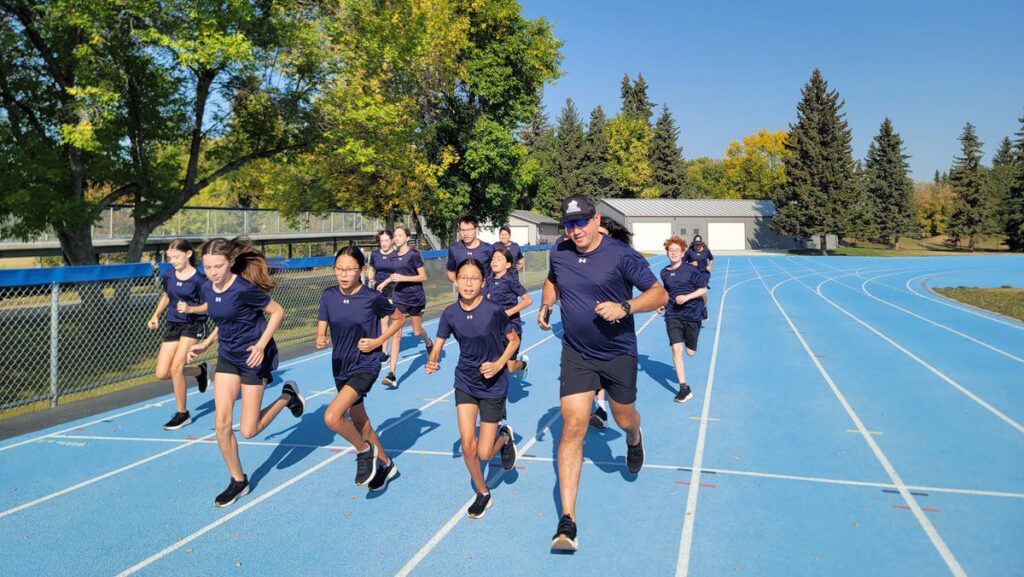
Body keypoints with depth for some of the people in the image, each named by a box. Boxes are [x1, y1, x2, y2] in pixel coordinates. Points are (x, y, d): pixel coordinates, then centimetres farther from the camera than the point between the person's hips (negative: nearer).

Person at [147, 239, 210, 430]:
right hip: (173, 325, 6)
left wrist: (190, 309, -25)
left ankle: (182, 414, 2)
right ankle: (200, 370, 28)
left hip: (193, 325, -6)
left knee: (176, 368, -16)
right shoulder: (168, 275, 3)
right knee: (162, 374, -1)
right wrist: (155, 315, 10)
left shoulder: (198, 279, -14)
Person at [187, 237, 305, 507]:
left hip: (253, 358, -6)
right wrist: (206, 343, 6)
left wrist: (261, 344, -22)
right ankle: (238, 480, 15)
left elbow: (278, 312, -14)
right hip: (227, 357, 6)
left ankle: (287, 396, 24)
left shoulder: (244, 289, -23)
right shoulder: (208, 290, -2)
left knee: (248, 431, -1)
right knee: (222, 423, -3)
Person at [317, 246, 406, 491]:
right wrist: (320, 340, -23)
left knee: (332, 417, -23)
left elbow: (399, 319, 0)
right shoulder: (329, 295, -4)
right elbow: (321, 327, 0)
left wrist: (378, 341, -11)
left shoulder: (373, 298, -15)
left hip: (366, 366, -6)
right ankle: (386, 464, 41)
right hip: (341, 367, 6)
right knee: (360, 424, 18)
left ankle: (365, 451, 4)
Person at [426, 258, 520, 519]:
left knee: (484, 453, -2)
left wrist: (499, 364, -18)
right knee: (468, 447, -2)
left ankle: (505, 435, 33)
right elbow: (437, 346, -1)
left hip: (493, 385, -3)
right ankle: (483, 493, 24)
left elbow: (514, 340, -5)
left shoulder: (494, 310, -19)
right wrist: (433, 361, -22)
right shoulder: (450, 313, -9)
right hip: (465, 383, 3)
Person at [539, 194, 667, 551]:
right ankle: (567, 520, -6)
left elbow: (659, 294, -11)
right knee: (572, 427, -9)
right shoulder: (559, 253, -1)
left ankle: (634, 439, 59)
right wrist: (545, 305, 3)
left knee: (624, 419, 16)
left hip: (619, 354, -2)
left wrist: (625, 307, -27)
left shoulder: (622, 256, -14)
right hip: (576, 355, 2)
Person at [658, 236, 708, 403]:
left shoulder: (690, 269, -7)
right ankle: (684, 388, -8)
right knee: (676, 348, -13)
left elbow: (704, 289, -4)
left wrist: (686, 297, -17)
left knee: (690, 352, 8)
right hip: (673, 314, 2)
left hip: (692, 313, -2)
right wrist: (662, 304, 6)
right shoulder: (664, 272, 6)